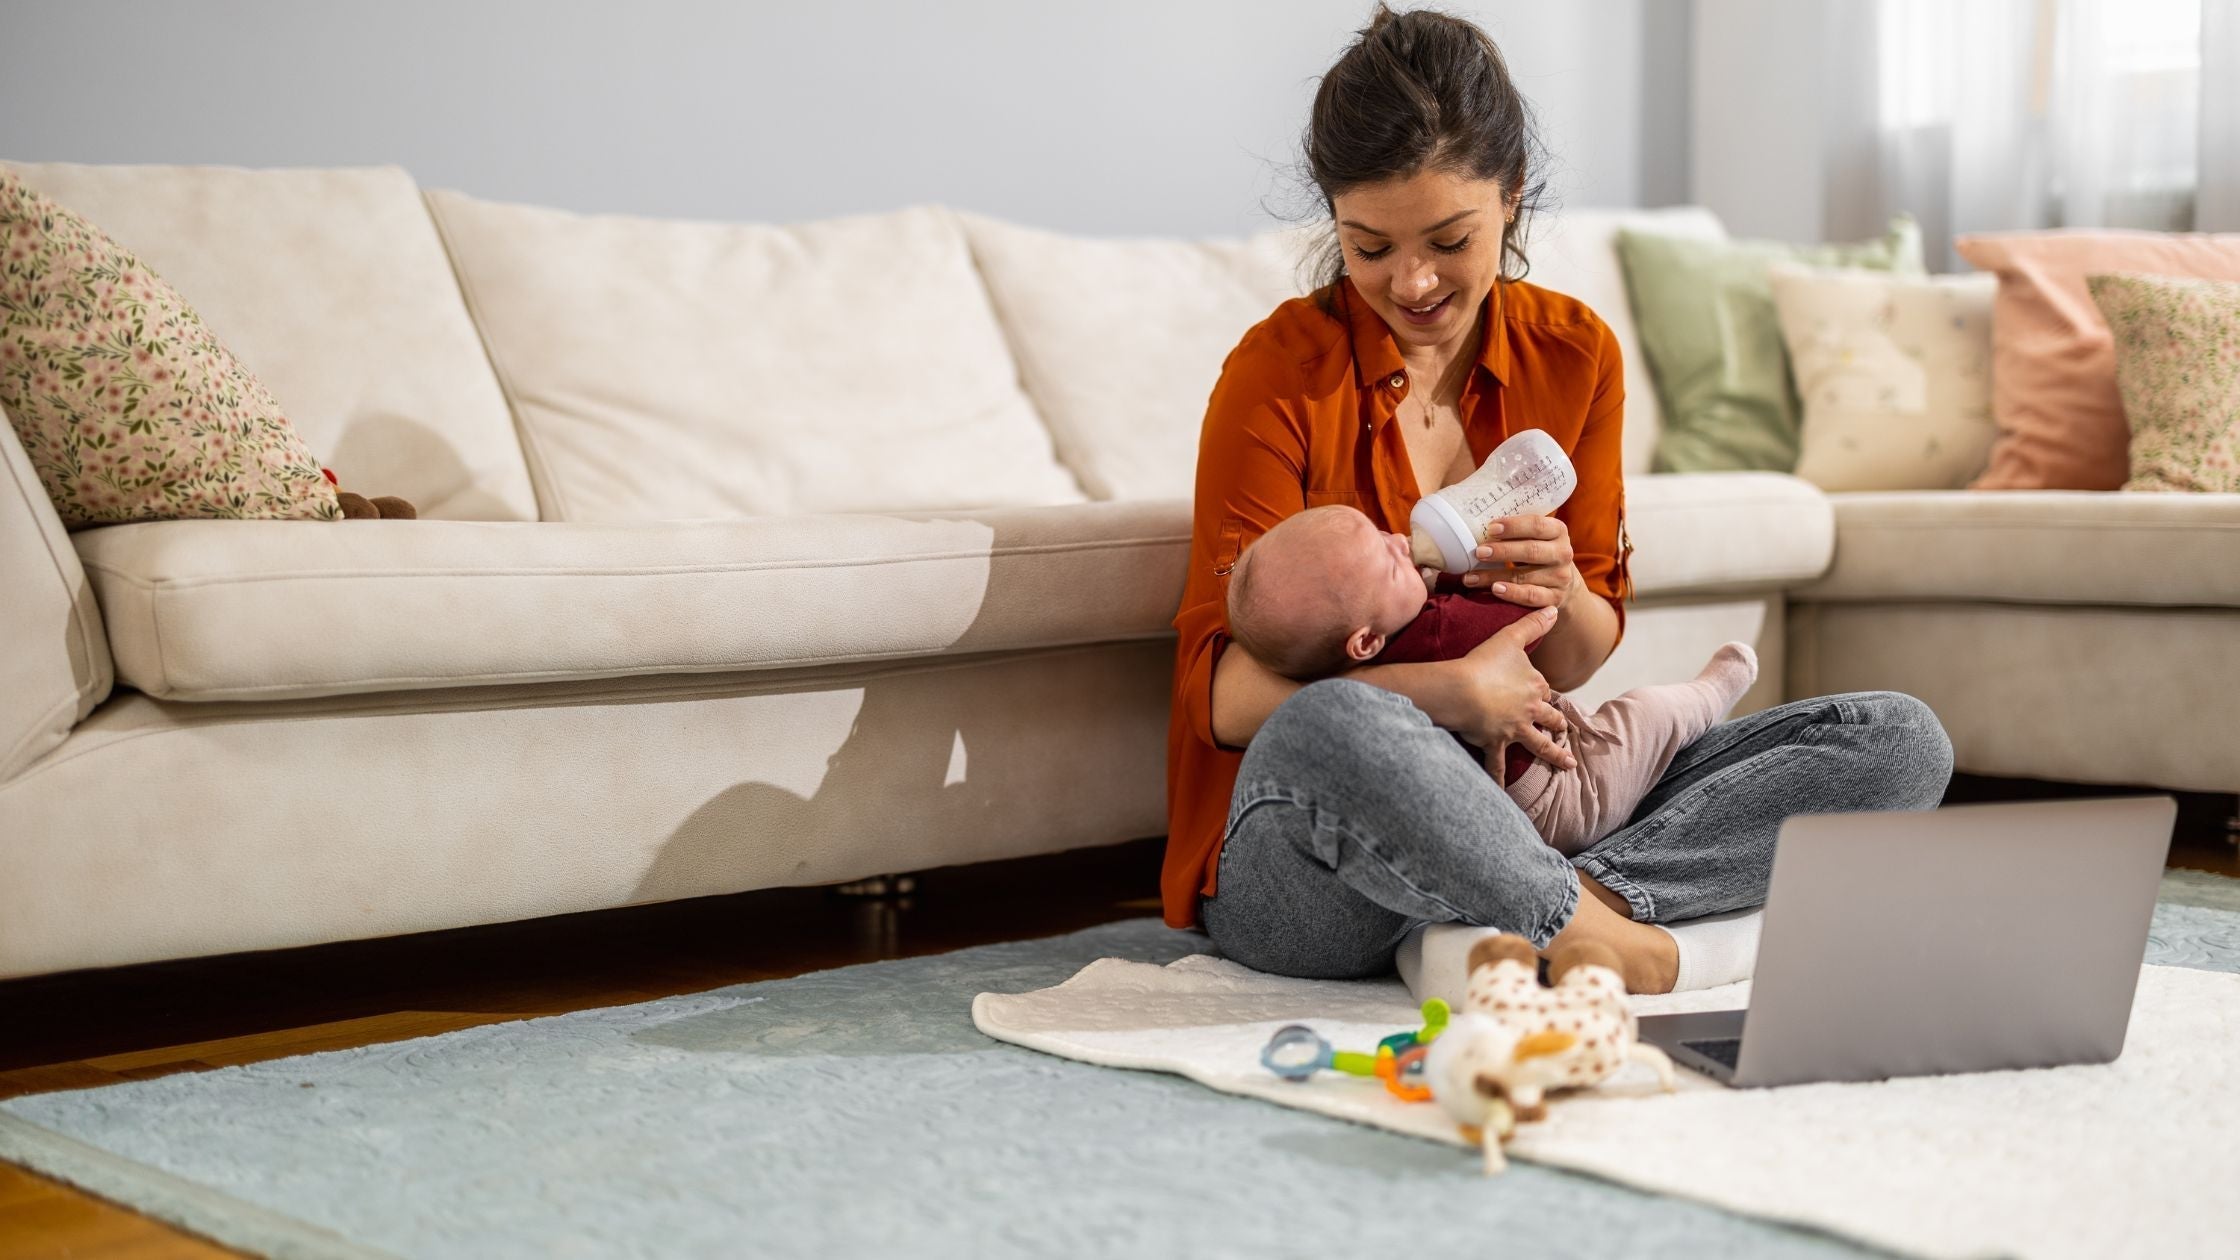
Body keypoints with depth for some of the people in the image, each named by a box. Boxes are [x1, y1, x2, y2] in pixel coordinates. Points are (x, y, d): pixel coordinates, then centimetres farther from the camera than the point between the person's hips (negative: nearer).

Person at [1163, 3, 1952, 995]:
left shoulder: (1575, 354, 6)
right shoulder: (1282, 373, -8)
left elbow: (1580, 664, 11)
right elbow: (1222, 691, -14)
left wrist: (1564, 600, -13)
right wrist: (1447, 692, -29)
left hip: (1514, 809, 6)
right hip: (1301, 859, -5)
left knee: (1900, 740, -7)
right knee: (1332, 727, -42)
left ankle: (1567, 907, -26)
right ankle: (1615, 945, -25)